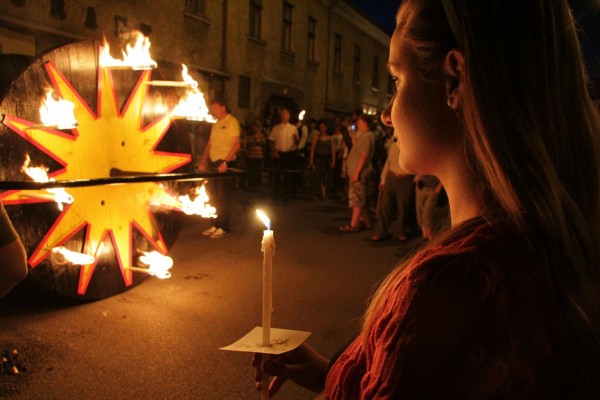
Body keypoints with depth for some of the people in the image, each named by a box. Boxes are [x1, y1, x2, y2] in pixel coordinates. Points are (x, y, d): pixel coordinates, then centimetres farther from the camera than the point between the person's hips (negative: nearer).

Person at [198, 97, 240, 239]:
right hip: (213, 163, 8)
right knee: (213, 196, 10)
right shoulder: (216, 124, 18)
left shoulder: (232, 122, -7)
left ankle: (224, 227, 5)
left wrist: (225, 162, -21)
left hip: (225, 164, -8)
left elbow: (236, 144, -15)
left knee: (223, 197, -3)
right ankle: (216, 225, 19)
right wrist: (203, 161, 12)